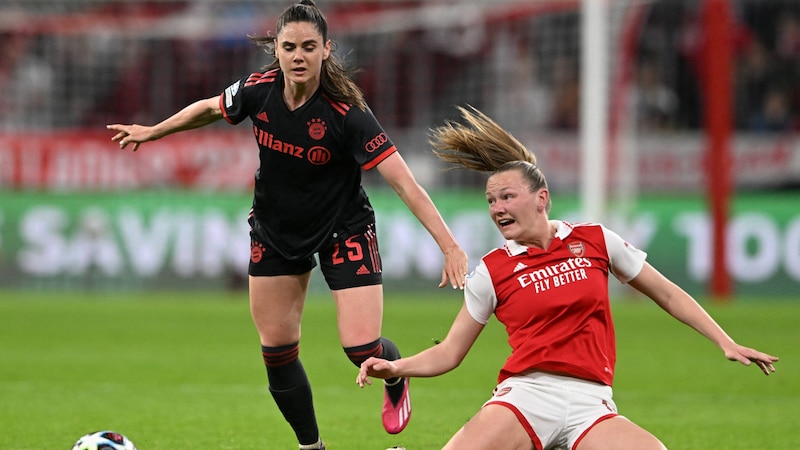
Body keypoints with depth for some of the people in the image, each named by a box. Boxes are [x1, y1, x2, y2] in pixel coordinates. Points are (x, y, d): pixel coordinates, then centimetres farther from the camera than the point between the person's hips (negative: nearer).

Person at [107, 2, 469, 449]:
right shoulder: (258, 90, -16)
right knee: (277, 352, 5)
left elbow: (404, 182, -30)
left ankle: (396, 379, 23)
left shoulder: (346, 113, -29)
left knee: (362, 348, -14)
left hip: (344, 230, -4)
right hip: (276, 231, 4)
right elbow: (209, 108, 8)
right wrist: (152, 131, 20)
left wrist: (451, 246, -36)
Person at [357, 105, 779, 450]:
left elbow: (668, 295, 16)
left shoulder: (595, 241, 7)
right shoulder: (491, 271, 7)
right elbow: (448, 353, 9)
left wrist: (725, 343, 11)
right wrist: (395, 367, -8)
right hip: (525, 395, -1)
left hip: (589, 403, 1)